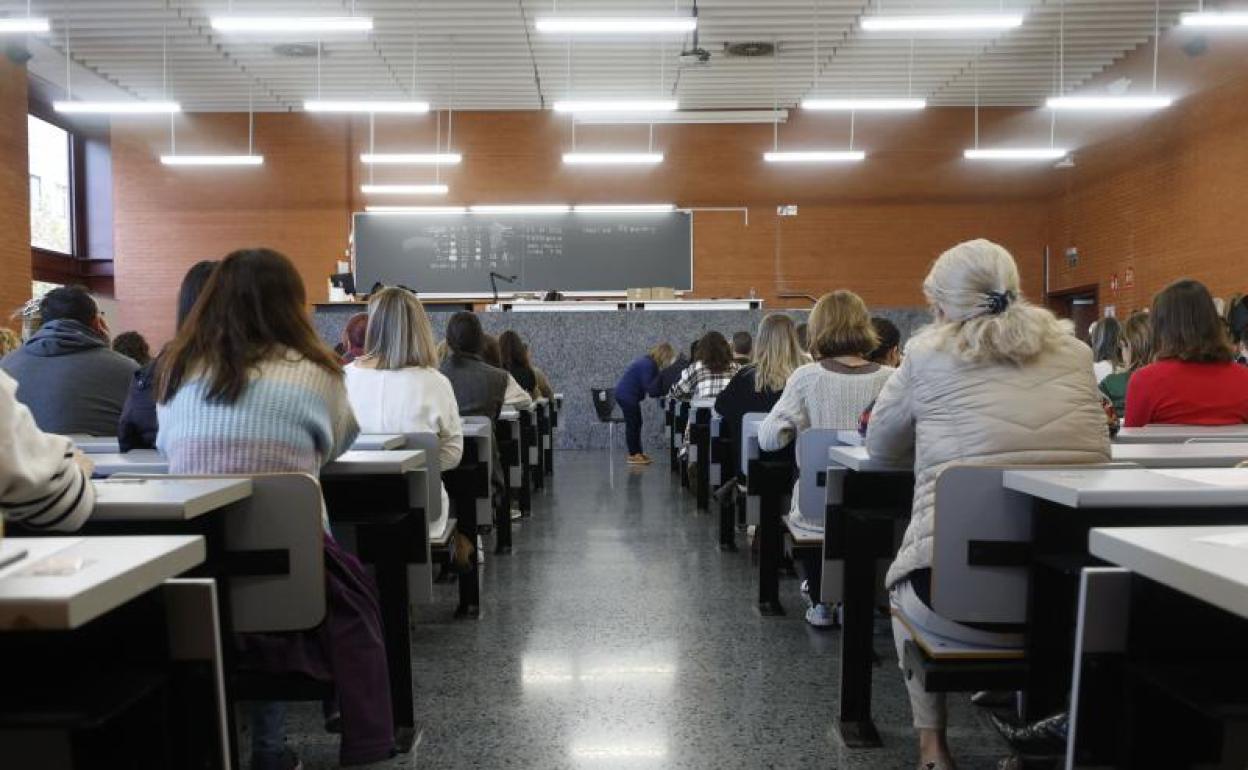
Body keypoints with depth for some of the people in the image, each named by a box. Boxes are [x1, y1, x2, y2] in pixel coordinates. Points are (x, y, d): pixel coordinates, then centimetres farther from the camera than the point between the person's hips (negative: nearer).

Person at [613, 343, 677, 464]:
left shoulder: (651, 363, 9)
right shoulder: (647, 364, -22)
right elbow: (647, 386, -25)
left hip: (629, 395, 10)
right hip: (626, 395, -10)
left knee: (636, 424, 11)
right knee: (632, 424, -5)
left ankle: (638, 453, 16)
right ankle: (633, 455, 0)